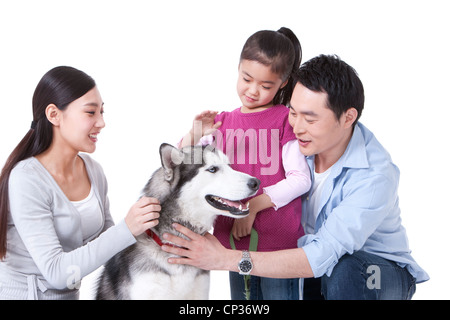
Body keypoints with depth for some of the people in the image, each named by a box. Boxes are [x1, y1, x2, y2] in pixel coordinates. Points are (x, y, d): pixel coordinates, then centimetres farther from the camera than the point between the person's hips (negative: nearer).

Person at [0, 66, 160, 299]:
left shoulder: (93, 170, 2)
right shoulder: (26, 179, -18)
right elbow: (56, 272, -23)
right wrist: (127, 230, -28)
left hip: (70, 294, 5)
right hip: (22, 292, -5)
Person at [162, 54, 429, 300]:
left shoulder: (376, 176, -30)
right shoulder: (298, 142, -14)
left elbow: (322, 256, -37)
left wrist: (226, 259, -41)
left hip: (382, 269, -4)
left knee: (344, 273, -35)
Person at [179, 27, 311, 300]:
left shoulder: (285, 119, -3)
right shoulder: (221, 122, 9)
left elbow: (300, 179, -9)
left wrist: (255, 205, -17)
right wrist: (194, 135, -9)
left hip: (279, 239, -4)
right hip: (235, 237, 4)